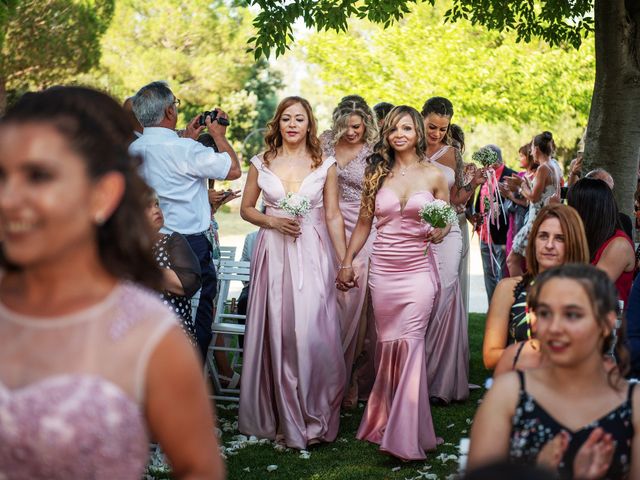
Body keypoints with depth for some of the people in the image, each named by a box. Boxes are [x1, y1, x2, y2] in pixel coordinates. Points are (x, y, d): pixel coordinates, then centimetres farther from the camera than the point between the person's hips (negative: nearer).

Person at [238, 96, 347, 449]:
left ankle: (313, 417, 6)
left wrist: (345, 261, -1)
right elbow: (246, 208, 12)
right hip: (273, 254, 1)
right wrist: (273, 222, -7)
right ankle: (282, 418, 17)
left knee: (311, 333, -8)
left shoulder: (325, 164, 3)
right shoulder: (262, 163, 6)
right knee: (276, 333, 3)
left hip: (312, 255, -1)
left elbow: (333, 216, 4)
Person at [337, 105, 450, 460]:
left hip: (418, 269, -2)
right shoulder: (377, 174, 8)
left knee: (409, 342, -12)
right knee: (387, 344, 5)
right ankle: (386, 419, 20)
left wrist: (439, 233, -10)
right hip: (382, 269, 3)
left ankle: (406, 434, -8)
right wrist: (346, 261, 9)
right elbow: (364, 223, 13)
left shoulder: (434, 176, 3)